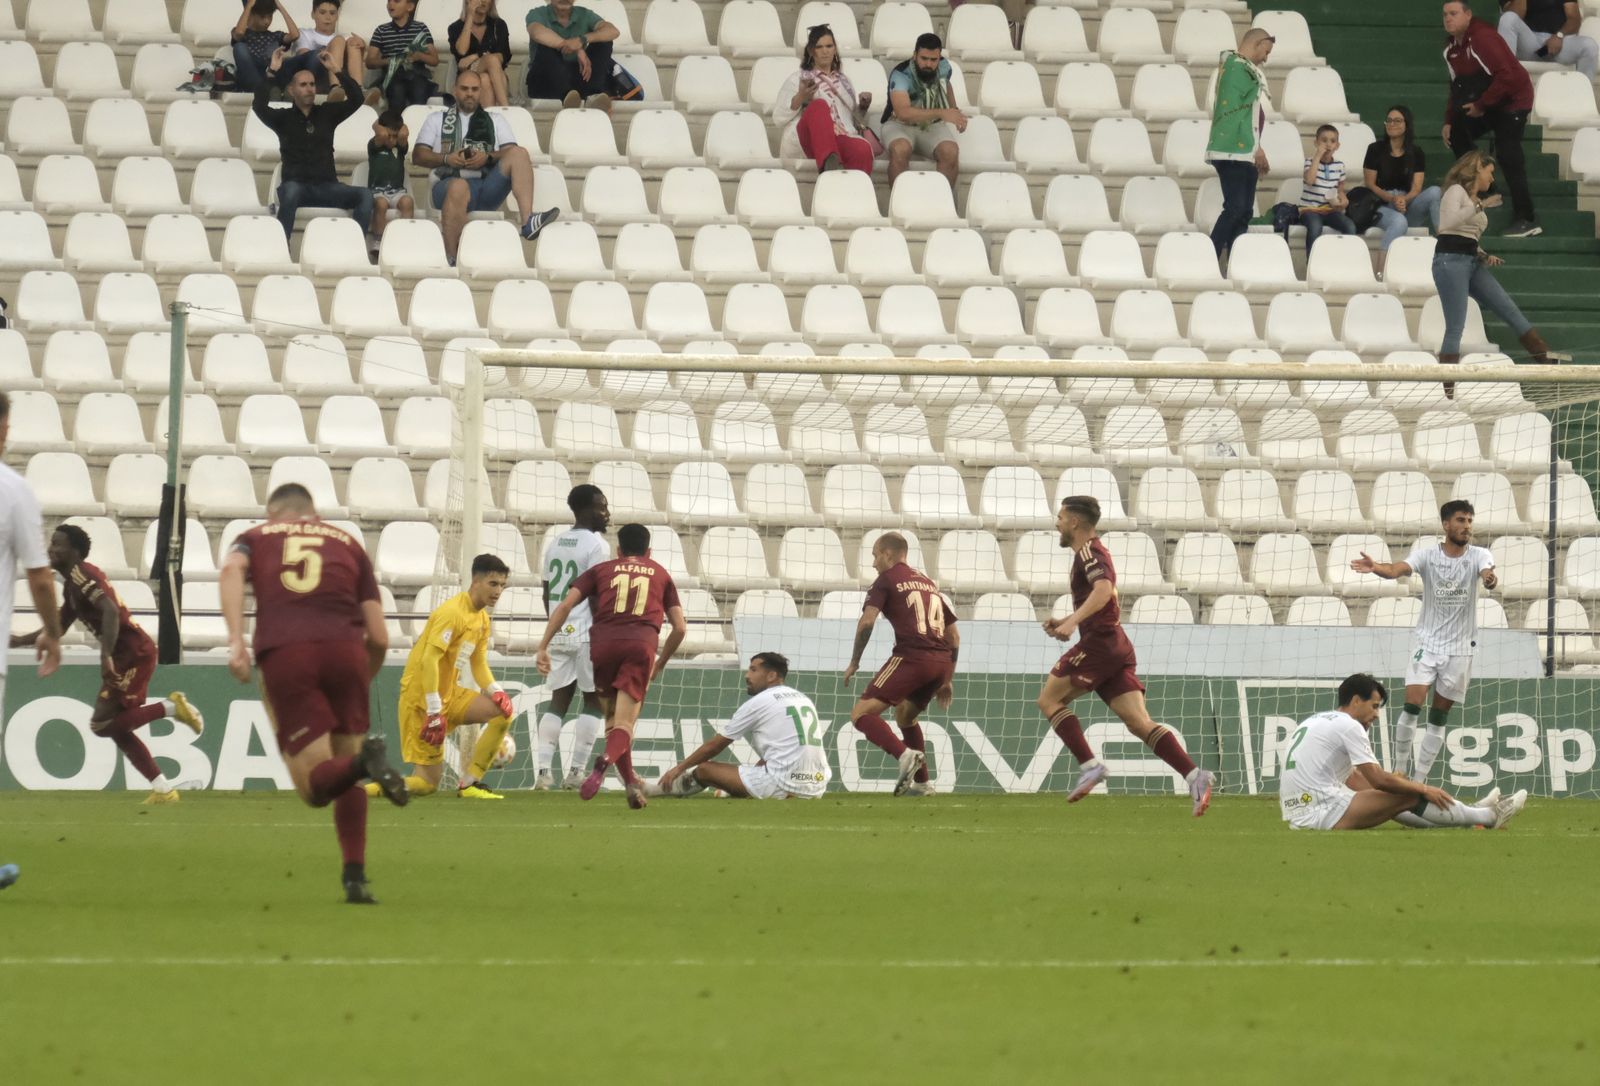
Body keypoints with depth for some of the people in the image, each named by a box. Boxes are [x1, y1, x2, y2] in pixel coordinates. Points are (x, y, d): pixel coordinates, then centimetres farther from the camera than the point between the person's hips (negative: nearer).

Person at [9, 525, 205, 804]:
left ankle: (170, 706, -9)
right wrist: (18, 642, 25)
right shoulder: (71, 583, 19)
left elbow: (110, 610, -26)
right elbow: (58, 627, 30)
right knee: (117, 728, 12)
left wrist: (106, 656, -33)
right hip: (126, 656, 10)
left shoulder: (82, 575, -12)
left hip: (134, 653, -10)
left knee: (102, 724, -13)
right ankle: (163, 790, 13)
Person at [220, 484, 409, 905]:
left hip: (283, 654, -2)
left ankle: (365, 760, -32)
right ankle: (355, 879, 5)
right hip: (344, 649, 2)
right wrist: (363, 682, 34)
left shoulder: (255, 538, 24)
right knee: (345, 760, 18)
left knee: (315, 785, 0)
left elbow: (231, 571, -2)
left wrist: (236, 641, -11)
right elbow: (379, 637, 17)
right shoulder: (347, 544, 26)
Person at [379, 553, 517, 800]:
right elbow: (429, 660, -24)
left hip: (449, 695, 9)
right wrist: (434, 712, -27)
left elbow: (479, 664, 16)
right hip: (421, 696, -9)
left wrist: (496, 691, -5)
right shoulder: (452, 613, -18)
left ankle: (470, 784, 0)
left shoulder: (482, 619, 11)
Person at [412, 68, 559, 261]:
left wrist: (488, 157, -10)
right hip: (450, 181, -2)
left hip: (487, 187, 2)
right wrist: (446, 159, -7)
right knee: (458, 187, -40)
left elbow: (511, 152, 10)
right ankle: (450, 258, -44)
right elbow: (418, 155, 12)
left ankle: (528, 221, -38)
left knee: (519, 153, -21)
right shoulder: (437, 120, 23)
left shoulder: (495, 121, 25)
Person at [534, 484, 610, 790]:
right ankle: (576, 771, -2)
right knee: (593, 700, 3)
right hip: (588, 633, -7)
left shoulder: (554, 545, 13)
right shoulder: (596, 545, -10)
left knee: (558, 700, 8)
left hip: (559, 632, 7)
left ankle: (543, 770, -3)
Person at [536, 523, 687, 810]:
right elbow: (680, 628, 20)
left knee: (612, 716, 17)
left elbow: (565, 606, 8)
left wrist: (543, 646, 7)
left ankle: (630, 781, 11)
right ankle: (607, 761, -37)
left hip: (603, 644, 1)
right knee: (625, 721, -6)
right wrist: (661, 664, 33)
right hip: (642, 644, -1)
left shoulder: (600, 570, 22)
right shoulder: (660, 574, 25)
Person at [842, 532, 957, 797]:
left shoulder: (887, 579, 8)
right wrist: (948, 679, 30)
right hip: (943, 662, 7)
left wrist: (854, 662, 2)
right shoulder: (928, 582, 28)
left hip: (912, 656, -7)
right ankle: (922, 783, 25)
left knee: (862, 713, -7)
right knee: (905, 714, 30)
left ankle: (905, 755, -29)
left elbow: (867, 621, -7)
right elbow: (953, 633, 28)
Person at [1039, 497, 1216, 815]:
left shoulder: (1088, 552, -7)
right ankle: (1194, 775, -18)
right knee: (1139, 722, -3)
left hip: (1099, 643, -9)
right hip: (1116, 646, 9)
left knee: (1049, 699, 2)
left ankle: (1089, 765, -9)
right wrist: (1066, 622, 29)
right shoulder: (1093, 552, 24)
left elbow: (1103, 589, -27)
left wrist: (1073, 621, -35)